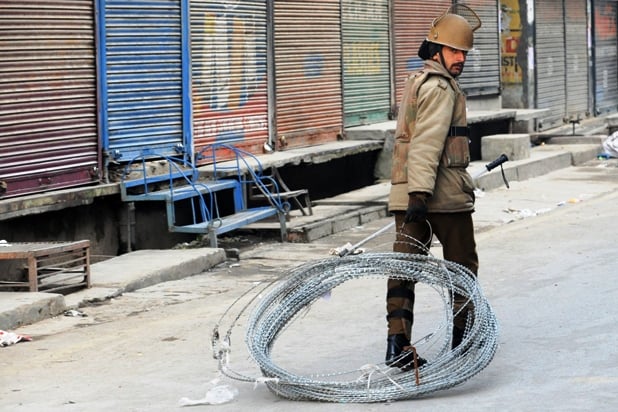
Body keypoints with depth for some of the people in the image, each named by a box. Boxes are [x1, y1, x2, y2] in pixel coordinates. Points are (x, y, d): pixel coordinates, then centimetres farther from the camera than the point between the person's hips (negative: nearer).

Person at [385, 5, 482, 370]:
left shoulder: (417, 81, 19)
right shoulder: (440, 88, -12)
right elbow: (427, 143, -23)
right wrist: (421, 193, -29)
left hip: (408, 194, 8)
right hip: (444, 193, -8)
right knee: (462, 264, 9)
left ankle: (398, 343, -6)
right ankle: (463, 337, 18)